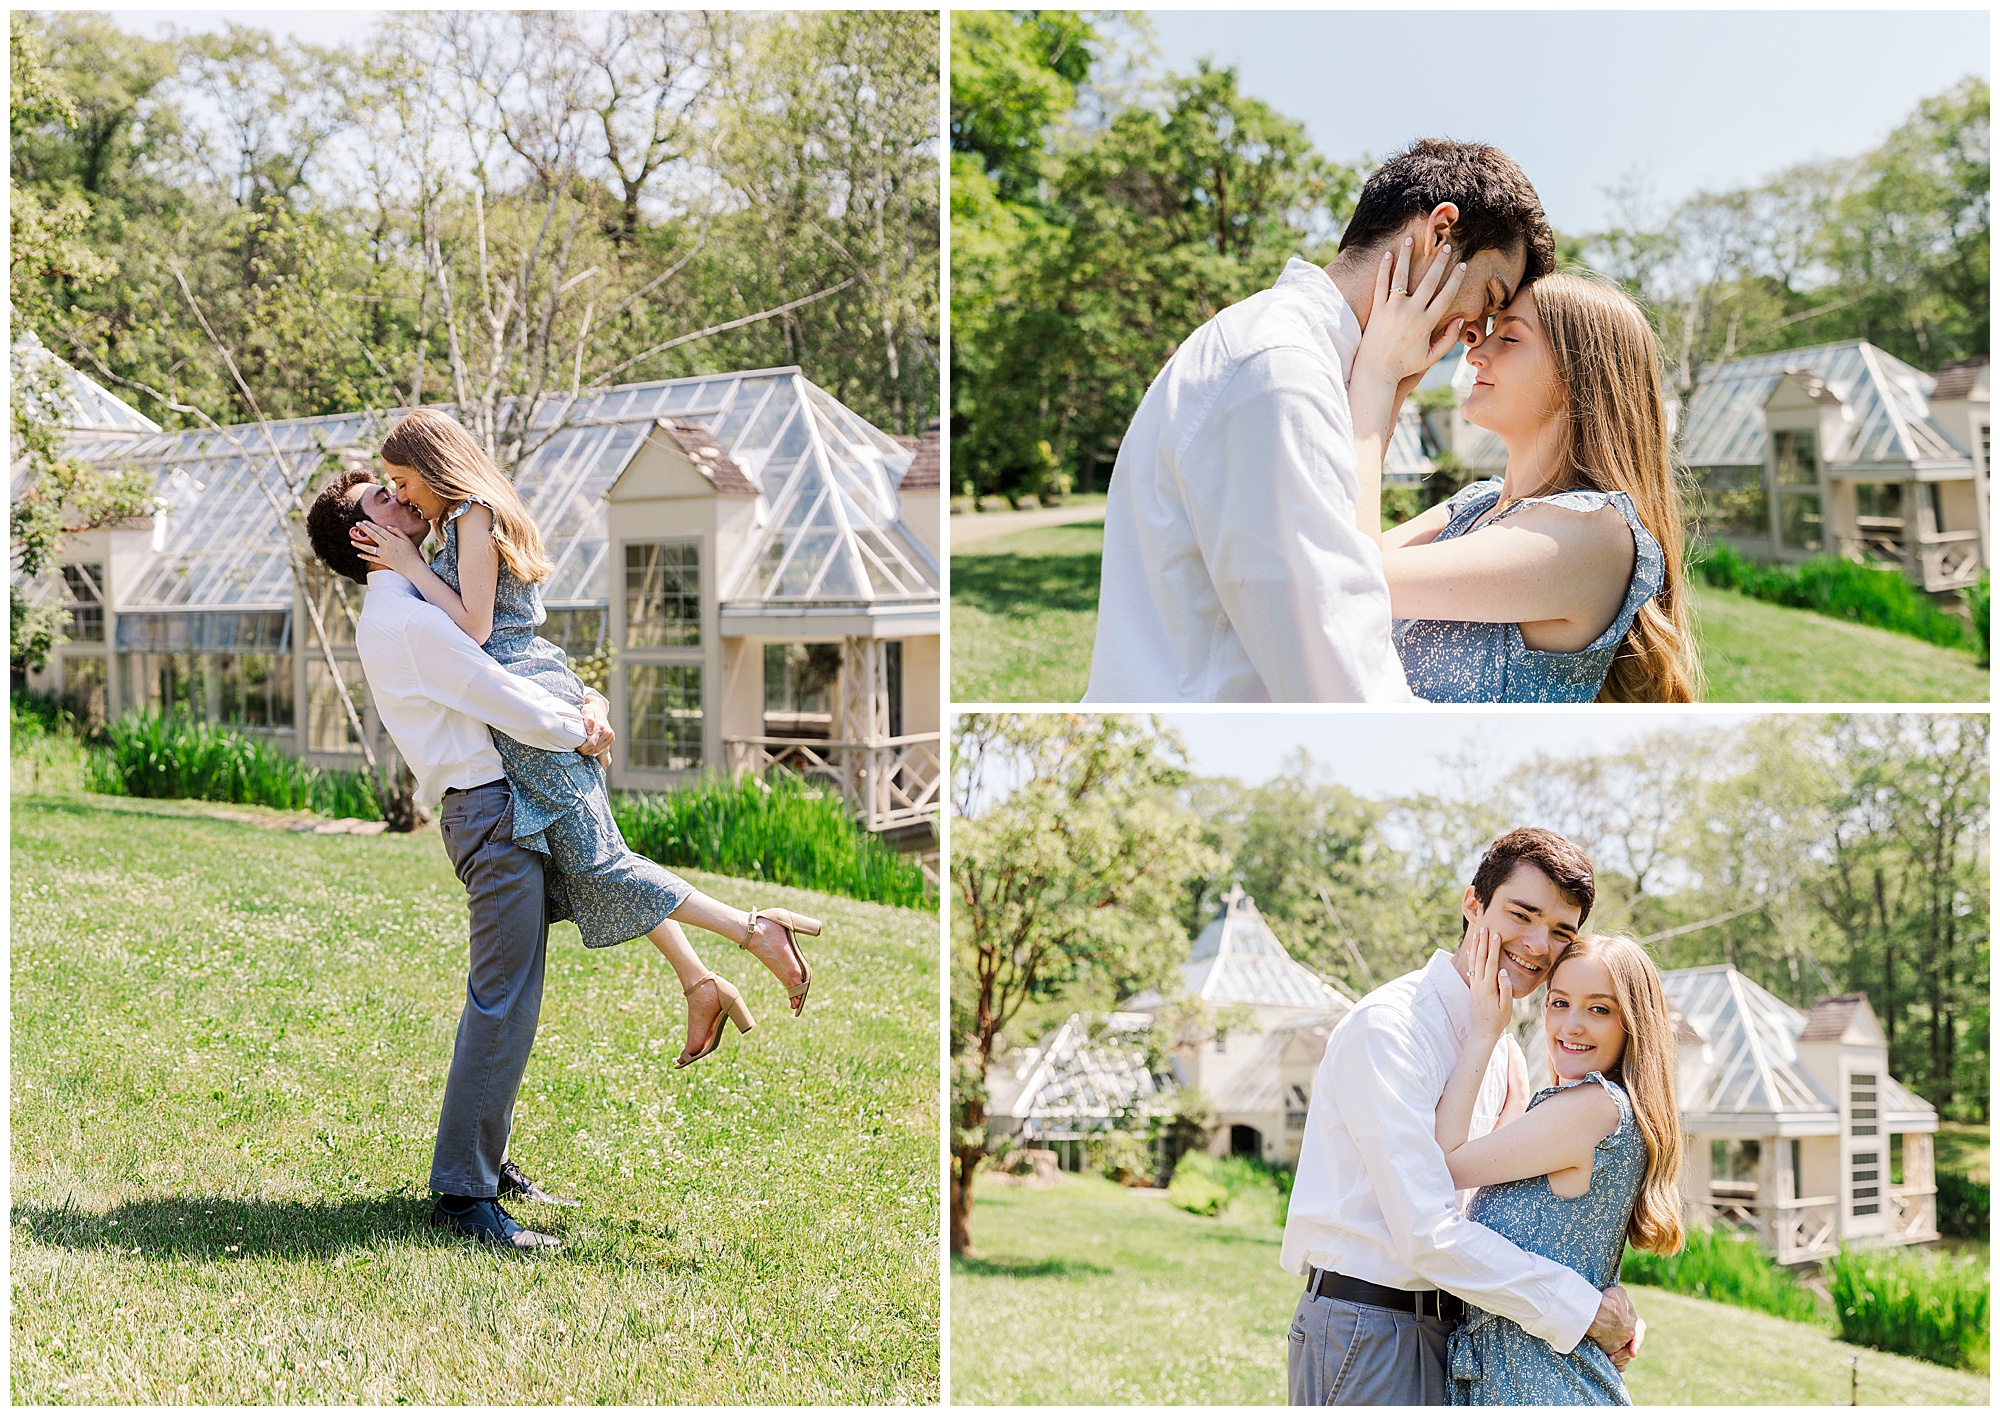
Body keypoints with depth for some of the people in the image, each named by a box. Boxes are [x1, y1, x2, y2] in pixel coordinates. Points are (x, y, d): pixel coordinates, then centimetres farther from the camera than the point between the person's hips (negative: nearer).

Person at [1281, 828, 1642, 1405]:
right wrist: (1582, 1307, -16)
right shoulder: (1387, 1026, -15)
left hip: (1449, 1333, 8)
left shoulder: (1504, 1053, 13)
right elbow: (1427, 1232, -22)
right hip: (1363, 1331, -8)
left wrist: (1614, 1313, 3)